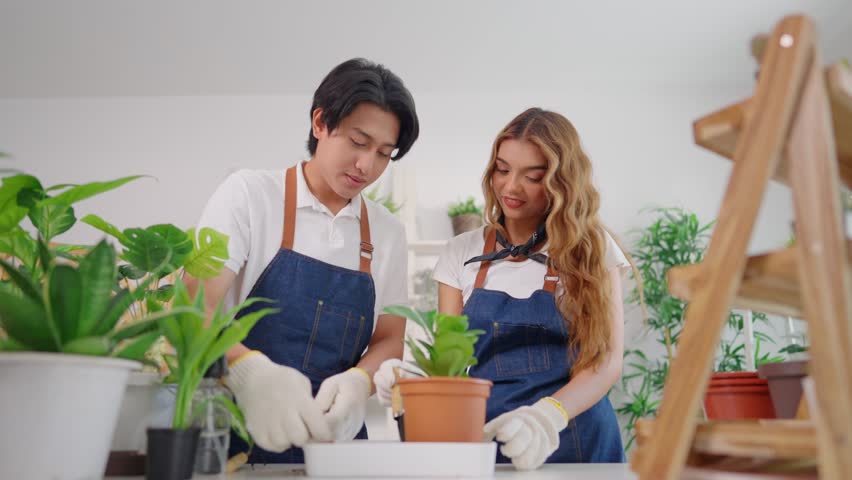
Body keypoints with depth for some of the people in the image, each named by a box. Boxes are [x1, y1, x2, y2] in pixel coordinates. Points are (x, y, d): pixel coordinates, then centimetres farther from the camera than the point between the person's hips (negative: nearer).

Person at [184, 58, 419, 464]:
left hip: (334, 438, 4)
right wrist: (250, 370, -31)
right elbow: (194, 307, -11)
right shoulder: (250, 193, -2)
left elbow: (388, 341, 11)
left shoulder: (387, 232, 8)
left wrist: (358, 380, -12)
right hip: (238, 434, -4)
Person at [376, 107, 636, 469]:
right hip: (485, 436, 3)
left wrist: (548, 415, -25)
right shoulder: (462, 253, 5)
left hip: (574, 439, -3)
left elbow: (607, 360, -7)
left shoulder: (592, 250, 0)